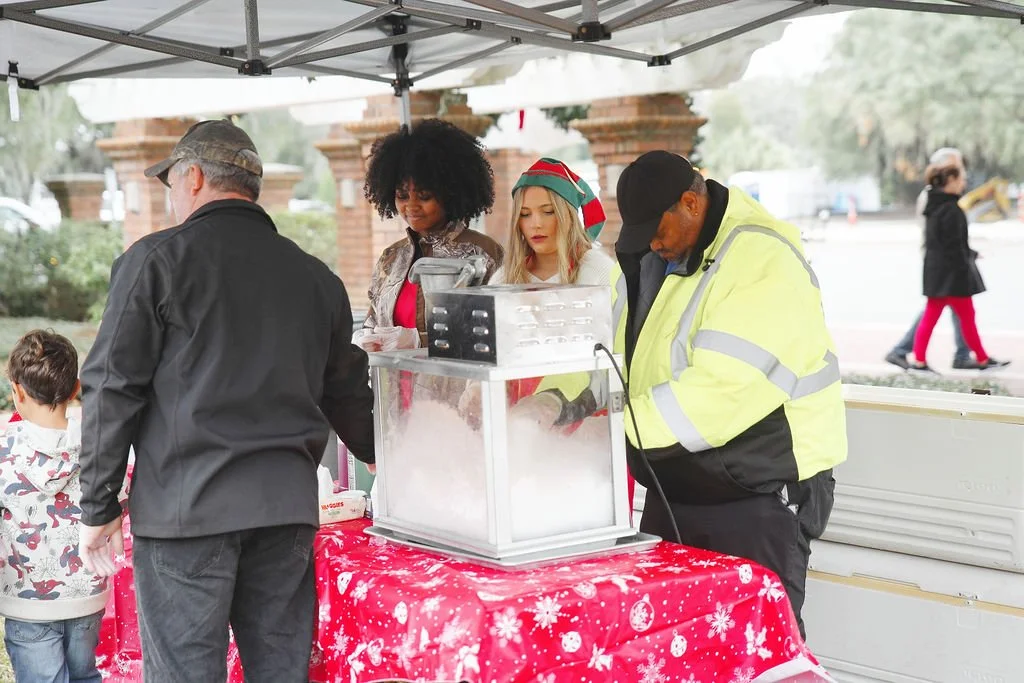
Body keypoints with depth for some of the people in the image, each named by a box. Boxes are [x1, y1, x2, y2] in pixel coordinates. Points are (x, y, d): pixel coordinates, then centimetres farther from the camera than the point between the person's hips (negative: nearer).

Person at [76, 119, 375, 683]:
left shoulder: (157, 259, 0)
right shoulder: (314, 275, 15)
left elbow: (112, 387, -3)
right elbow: (346, 391, 23)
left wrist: (98, 507, 3)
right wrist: (384, 460, 41)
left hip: (185, 505, -4)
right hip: (288, 505, 5)